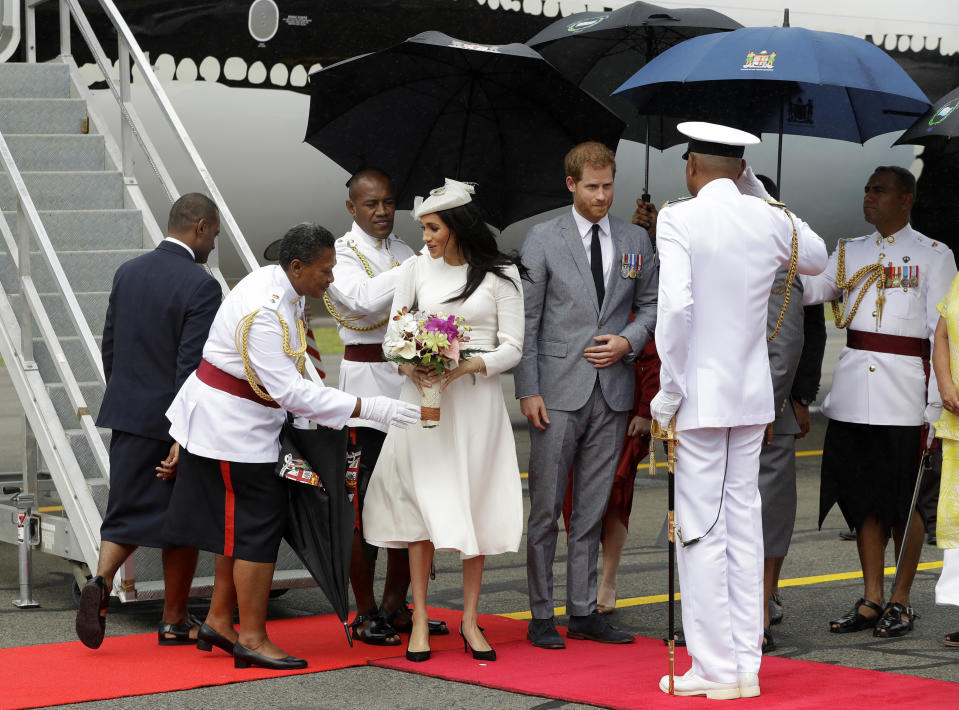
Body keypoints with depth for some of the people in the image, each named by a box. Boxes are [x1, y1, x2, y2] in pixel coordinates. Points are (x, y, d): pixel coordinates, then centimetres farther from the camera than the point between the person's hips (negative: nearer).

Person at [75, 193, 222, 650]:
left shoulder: (128, 273, 5)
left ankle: (101, 582, -15)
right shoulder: (201, 286, -15)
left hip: (127, 415, 5)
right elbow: (191, 366, -19)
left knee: (127, 512, 11)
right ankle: (174, 622, 17)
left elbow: (109, 346, 11)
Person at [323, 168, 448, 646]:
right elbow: (365, 300, -22)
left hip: (411, 381, 6)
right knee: (366, 500, -5)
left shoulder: (402, 250, 17)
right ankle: (365, 614, 2)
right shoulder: (340, 254, -3)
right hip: (368, 381, -6)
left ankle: (396, 606, 18)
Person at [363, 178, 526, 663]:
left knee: (474, 504, 1)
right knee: (422, 500, -3)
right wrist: (411, 368, -14)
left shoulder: (500, 274, 0)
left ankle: (470, 619, 11)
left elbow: (511, 347, -2)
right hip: (423, 395, 1)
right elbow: (393, 337, 7)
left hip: (477, 399, -1)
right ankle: (420, 619, 2)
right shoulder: (417, 269, 7)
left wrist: (463, 366, -18)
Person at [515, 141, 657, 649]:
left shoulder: (636, 241, 10)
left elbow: (650, 305, 17)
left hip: (612, 392, 3)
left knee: (593, 510, 8)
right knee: (546, 508, 0)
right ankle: (541, 616, 7)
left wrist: (628, 341, -4)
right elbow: (526, 318, -3)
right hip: (559, 392, -3)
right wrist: (528, 390, -8)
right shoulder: (543, 240, 0)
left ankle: (584, 611, 15)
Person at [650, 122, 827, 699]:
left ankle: (714, 669, 2)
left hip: (699, 394, -5)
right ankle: (747, 665, 14)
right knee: (744, 524, 11)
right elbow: (816, 258, 26)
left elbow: (676, 304, -22)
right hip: (753, 395, 5)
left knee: (702, 530, -1)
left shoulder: (678, 219, -11)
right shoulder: (770, 219, 4)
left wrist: (669, 390, -12)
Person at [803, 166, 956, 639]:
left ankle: (901, 602, 10)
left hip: (904, 396, -4)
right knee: (864, 497, 7)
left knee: (905, 501, 1)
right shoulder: (849, 252, 15)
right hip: (852, 393, 4)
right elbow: (810, 289, 1)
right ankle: (871, 600, 14)